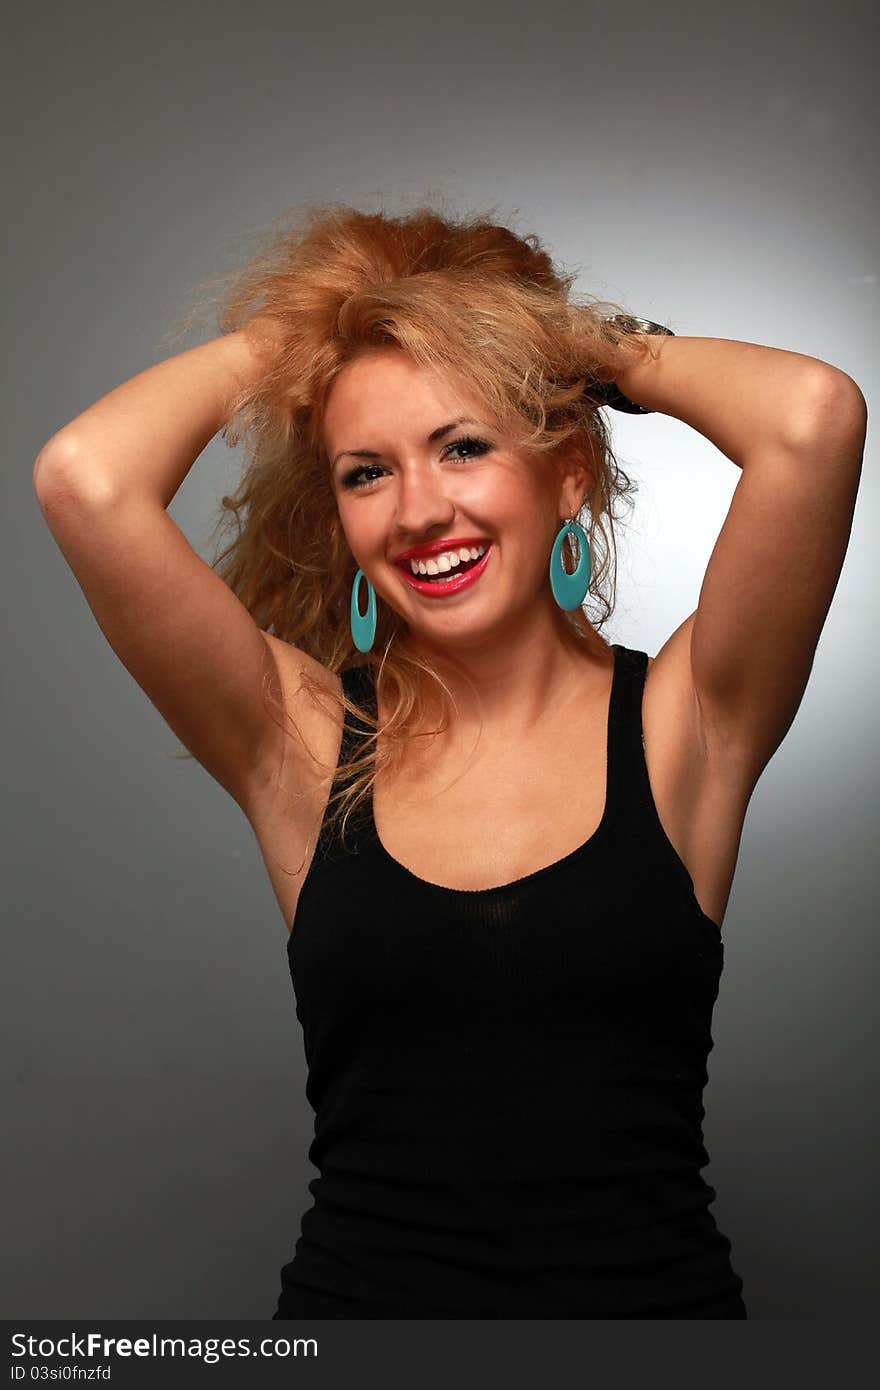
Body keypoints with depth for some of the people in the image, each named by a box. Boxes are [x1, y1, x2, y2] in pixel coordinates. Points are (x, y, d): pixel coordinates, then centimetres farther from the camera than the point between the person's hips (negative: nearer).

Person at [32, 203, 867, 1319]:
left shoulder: (682, 722, 0)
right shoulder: (304, 744, 1)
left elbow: (815, 417, -14)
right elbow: (86, 477, -11)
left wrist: (599, 345, 4)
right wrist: (279, 334, 5)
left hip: (659, 1287, 0)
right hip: (355, 1288, 1)